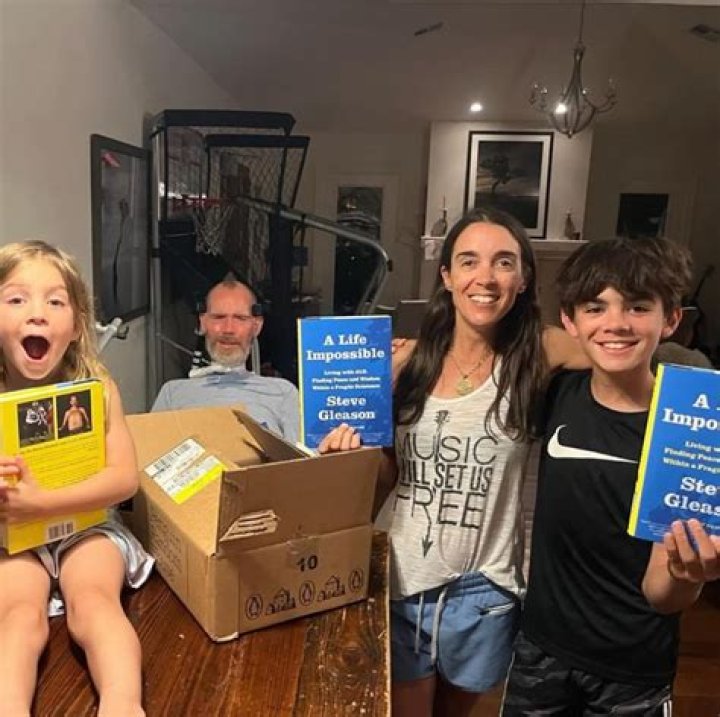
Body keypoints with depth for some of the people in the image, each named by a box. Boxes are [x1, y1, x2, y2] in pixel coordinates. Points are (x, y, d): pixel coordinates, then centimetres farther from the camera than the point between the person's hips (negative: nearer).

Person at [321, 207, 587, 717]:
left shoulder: (537, 355, -11)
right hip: (398, 577, 0)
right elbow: (385, 476, 0)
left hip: (483, 590, 0)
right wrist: (352, 450, -17)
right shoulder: (408, 361, -7)